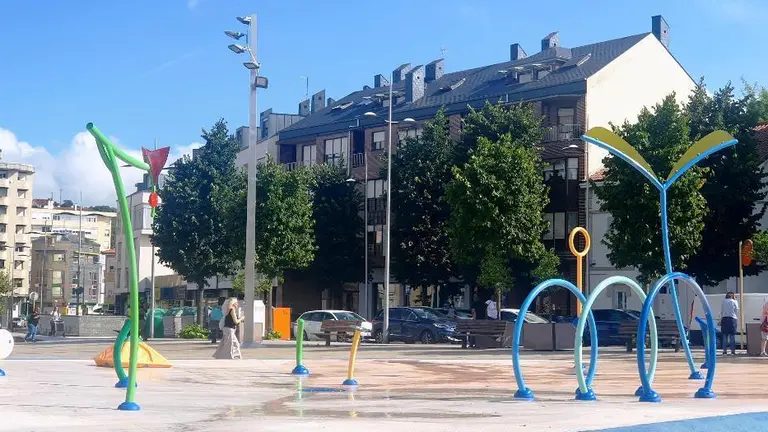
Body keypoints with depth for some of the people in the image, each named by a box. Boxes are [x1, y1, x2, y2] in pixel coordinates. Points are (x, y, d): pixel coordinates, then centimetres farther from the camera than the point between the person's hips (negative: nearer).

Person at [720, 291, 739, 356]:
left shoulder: (723, 301, 7)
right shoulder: (734, 302, 4)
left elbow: (721, 312, 10)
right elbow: (737, 312, 6)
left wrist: (720, 320, 15)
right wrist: (737, 321, 15)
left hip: (724, 319, 1)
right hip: (732, 319, -1)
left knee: (725, 336, 2)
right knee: (732, 336, 1)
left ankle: (725, 351, -1)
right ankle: (733, 351, -1)